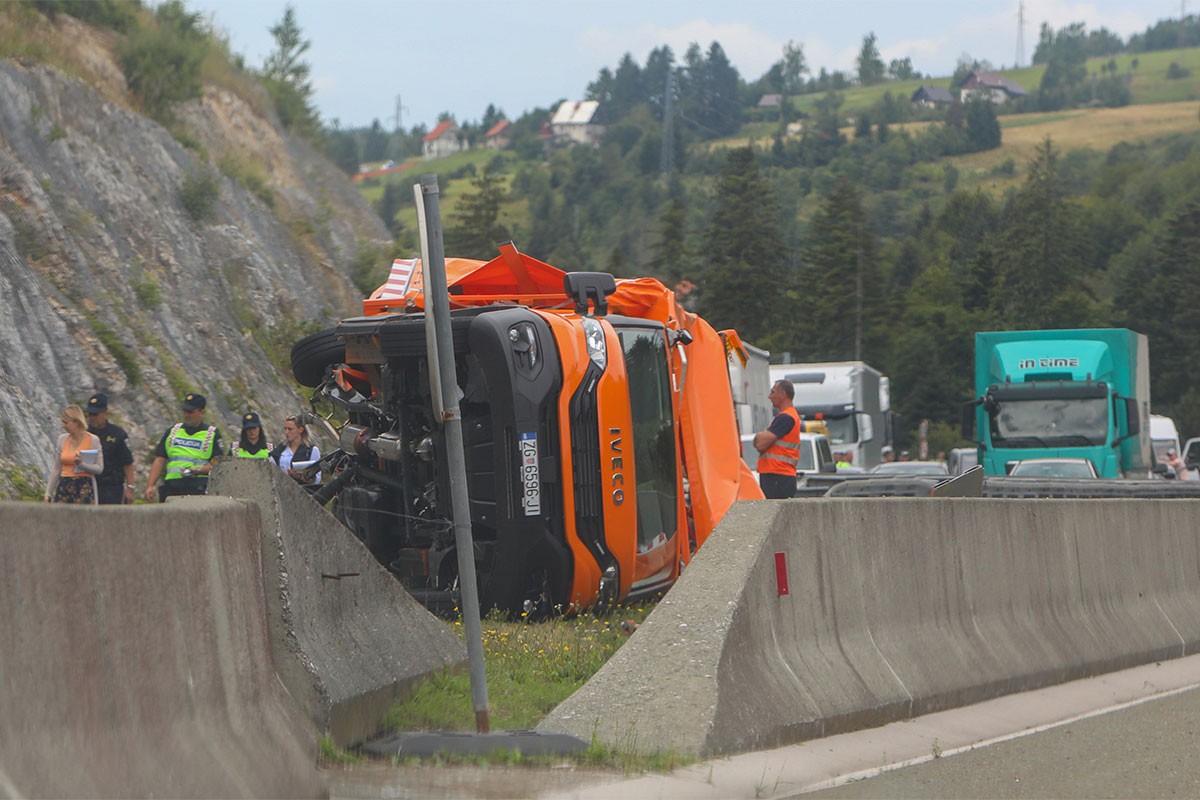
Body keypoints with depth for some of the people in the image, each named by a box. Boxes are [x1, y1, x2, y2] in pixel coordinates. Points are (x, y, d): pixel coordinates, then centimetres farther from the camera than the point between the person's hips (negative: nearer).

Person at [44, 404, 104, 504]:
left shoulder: (93, 440, -3)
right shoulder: (62, 439, 9)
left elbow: (99, 468, -4)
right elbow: (56, 470, 14)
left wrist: (81, 464, -20)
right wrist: (48, 493, 11)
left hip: (84, 488, -4)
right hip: (64, 486, 4)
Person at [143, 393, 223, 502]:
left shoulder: (212, 434, 8)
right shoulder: (172, 431, 20)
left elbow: (216, 465, -1)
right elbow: (159, 460, 16)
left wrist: (195, 471, -17)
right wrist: (150, 486, 6)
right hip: (172, 488, 4)